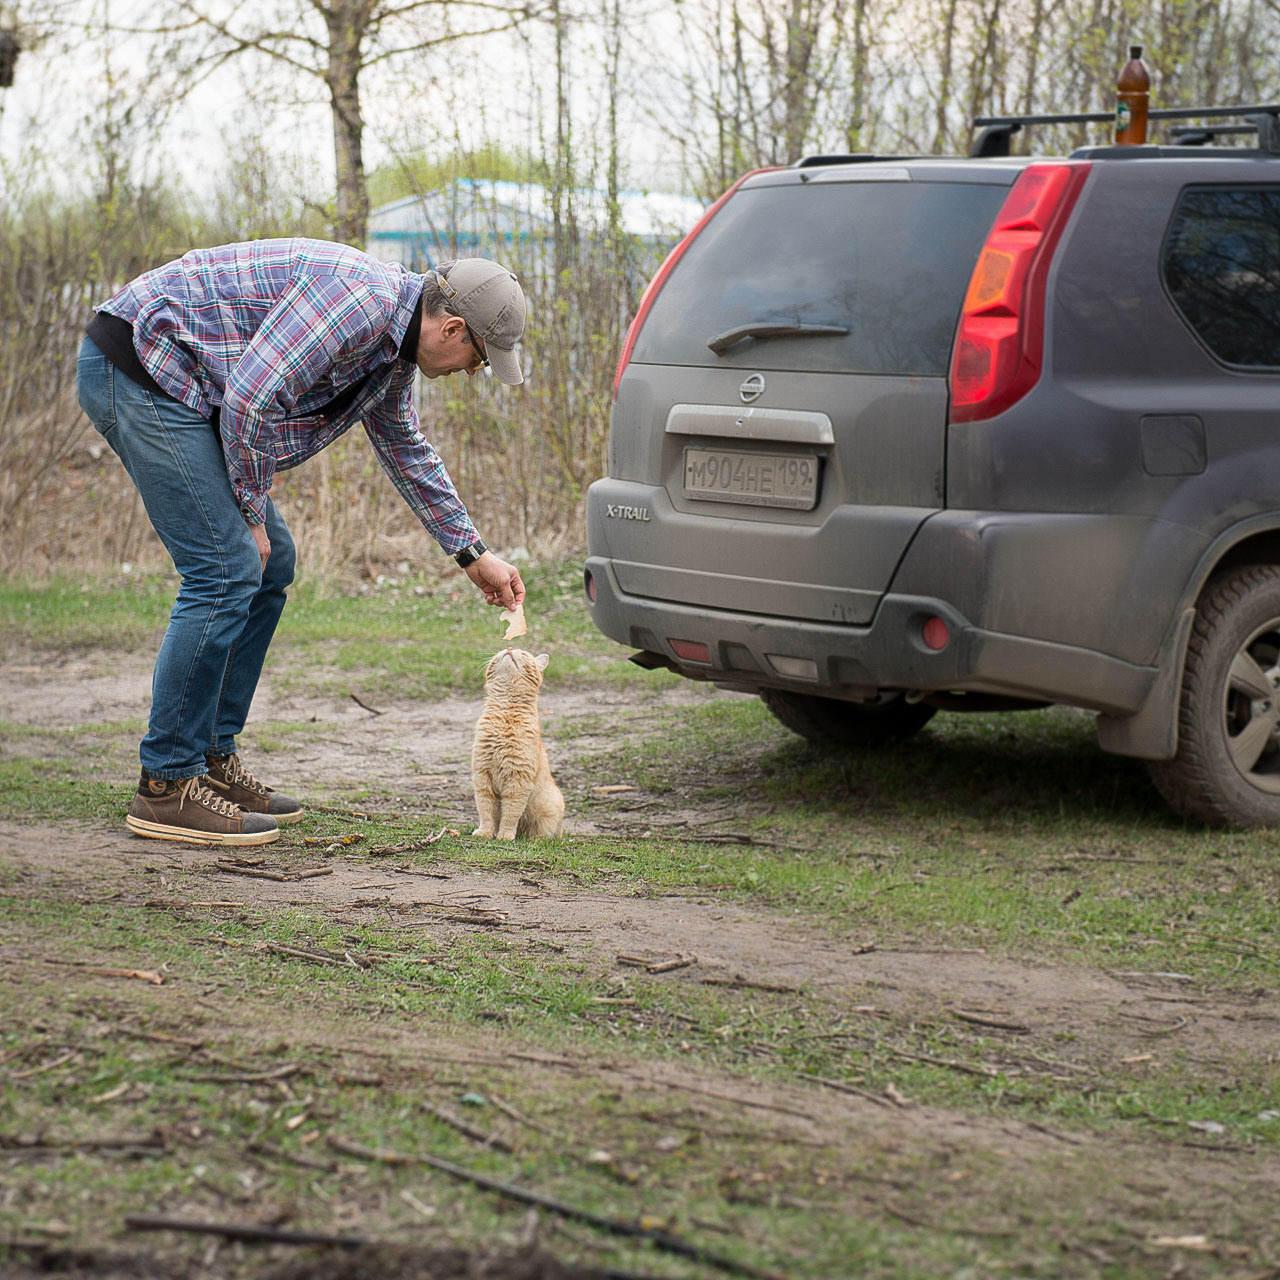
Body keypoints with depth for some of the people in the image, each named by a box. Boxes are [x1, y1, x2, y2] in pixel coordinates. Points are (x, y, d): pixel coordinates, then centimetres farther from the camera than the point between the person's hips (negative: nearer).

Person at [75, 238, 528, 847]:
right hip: (135, 367, -11)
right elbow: (250, 396, -26)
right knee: (227, 569, -13)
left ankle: (211, 761, 16)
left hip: (179, 385, 11)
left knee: (269, 564, 11)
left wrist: (472, 554, 31)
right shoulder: (361, 298, -21)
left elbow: (406, 449, 29)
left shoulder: (393, 339, 12)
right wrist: (251, 512, -13)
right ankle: (166, 785, -8)